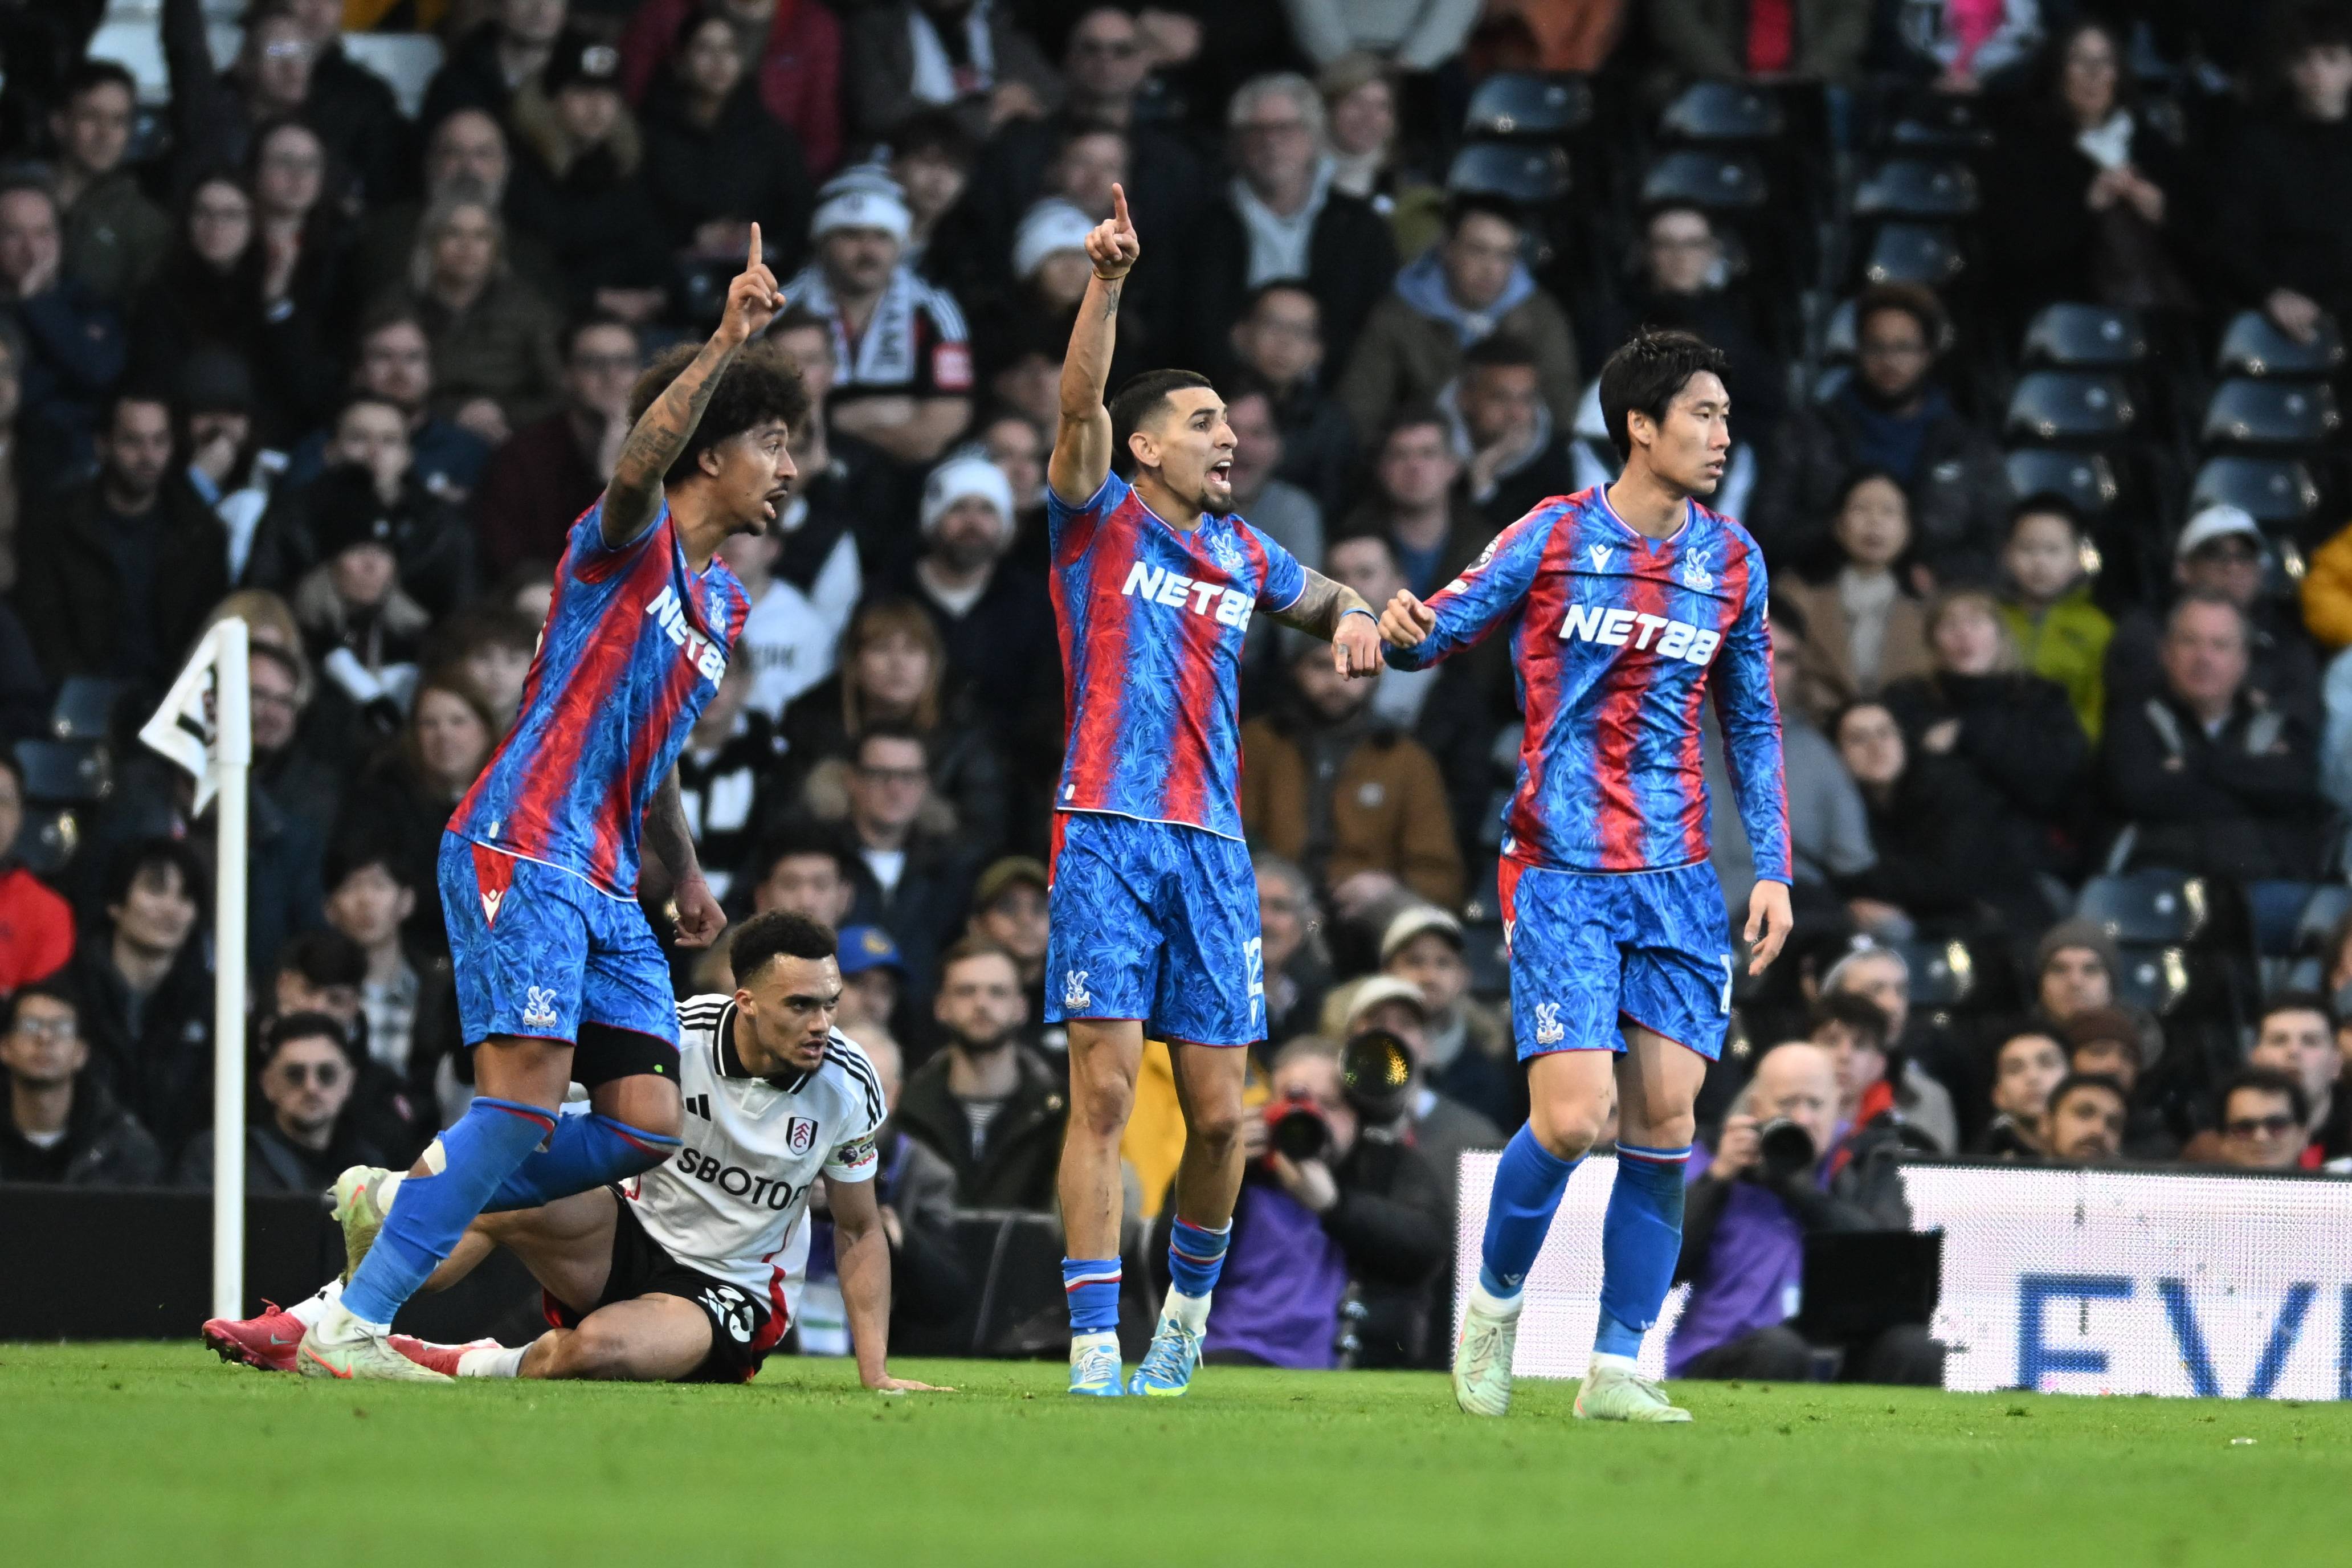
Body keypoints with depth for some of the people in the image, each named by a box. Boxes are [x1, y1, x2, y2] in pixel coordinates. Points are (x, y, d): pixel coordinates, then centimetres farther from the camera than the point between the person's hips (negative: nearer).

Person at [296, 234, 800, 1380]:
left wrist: (684, 873, 28)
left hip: (603, 884, 8)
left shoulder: (721, 603, 22)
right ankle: (350, 1326, -17)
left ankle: (415, 1198, 13)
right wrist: (727, 344, -36)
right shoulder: (627, 542, -2)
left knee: (646, 1126, -3)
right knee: (529, 1091, -20)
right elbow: (640, 463, -27)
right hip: (521, 846, -8)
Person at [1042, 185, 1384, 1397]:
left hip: (1213, 845, 4)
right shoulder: (1098, 522, 5)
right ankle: (1095, 1344, -9)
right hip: (1109, 834, -4)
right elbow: (1079, 407, -11)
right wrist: (1106, 283, -25)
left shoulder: (1240, 554, 18)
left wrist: (1350, 616, 11)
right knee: (1104, 1091, -10)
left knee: (1216, 1110, 2)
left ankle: (1189, 1300, 25)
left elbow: (1323, 599, 36)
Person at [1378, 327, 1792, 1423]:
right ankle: (1495, 1300, 13)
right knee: (1571, 1118, -13)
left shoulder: (1733, 562, 8)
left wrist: (1774, 871, 8)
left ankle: (1616, 1367, 3)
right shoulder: (1555, 537, -3)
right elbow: (1438, 632, 2)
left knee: (1665, 1115, -4)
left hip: (1677, 879, 4)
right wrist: (1402, 631, -23)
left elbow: (1753, 726, 16)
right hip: (1560, 870, -4)